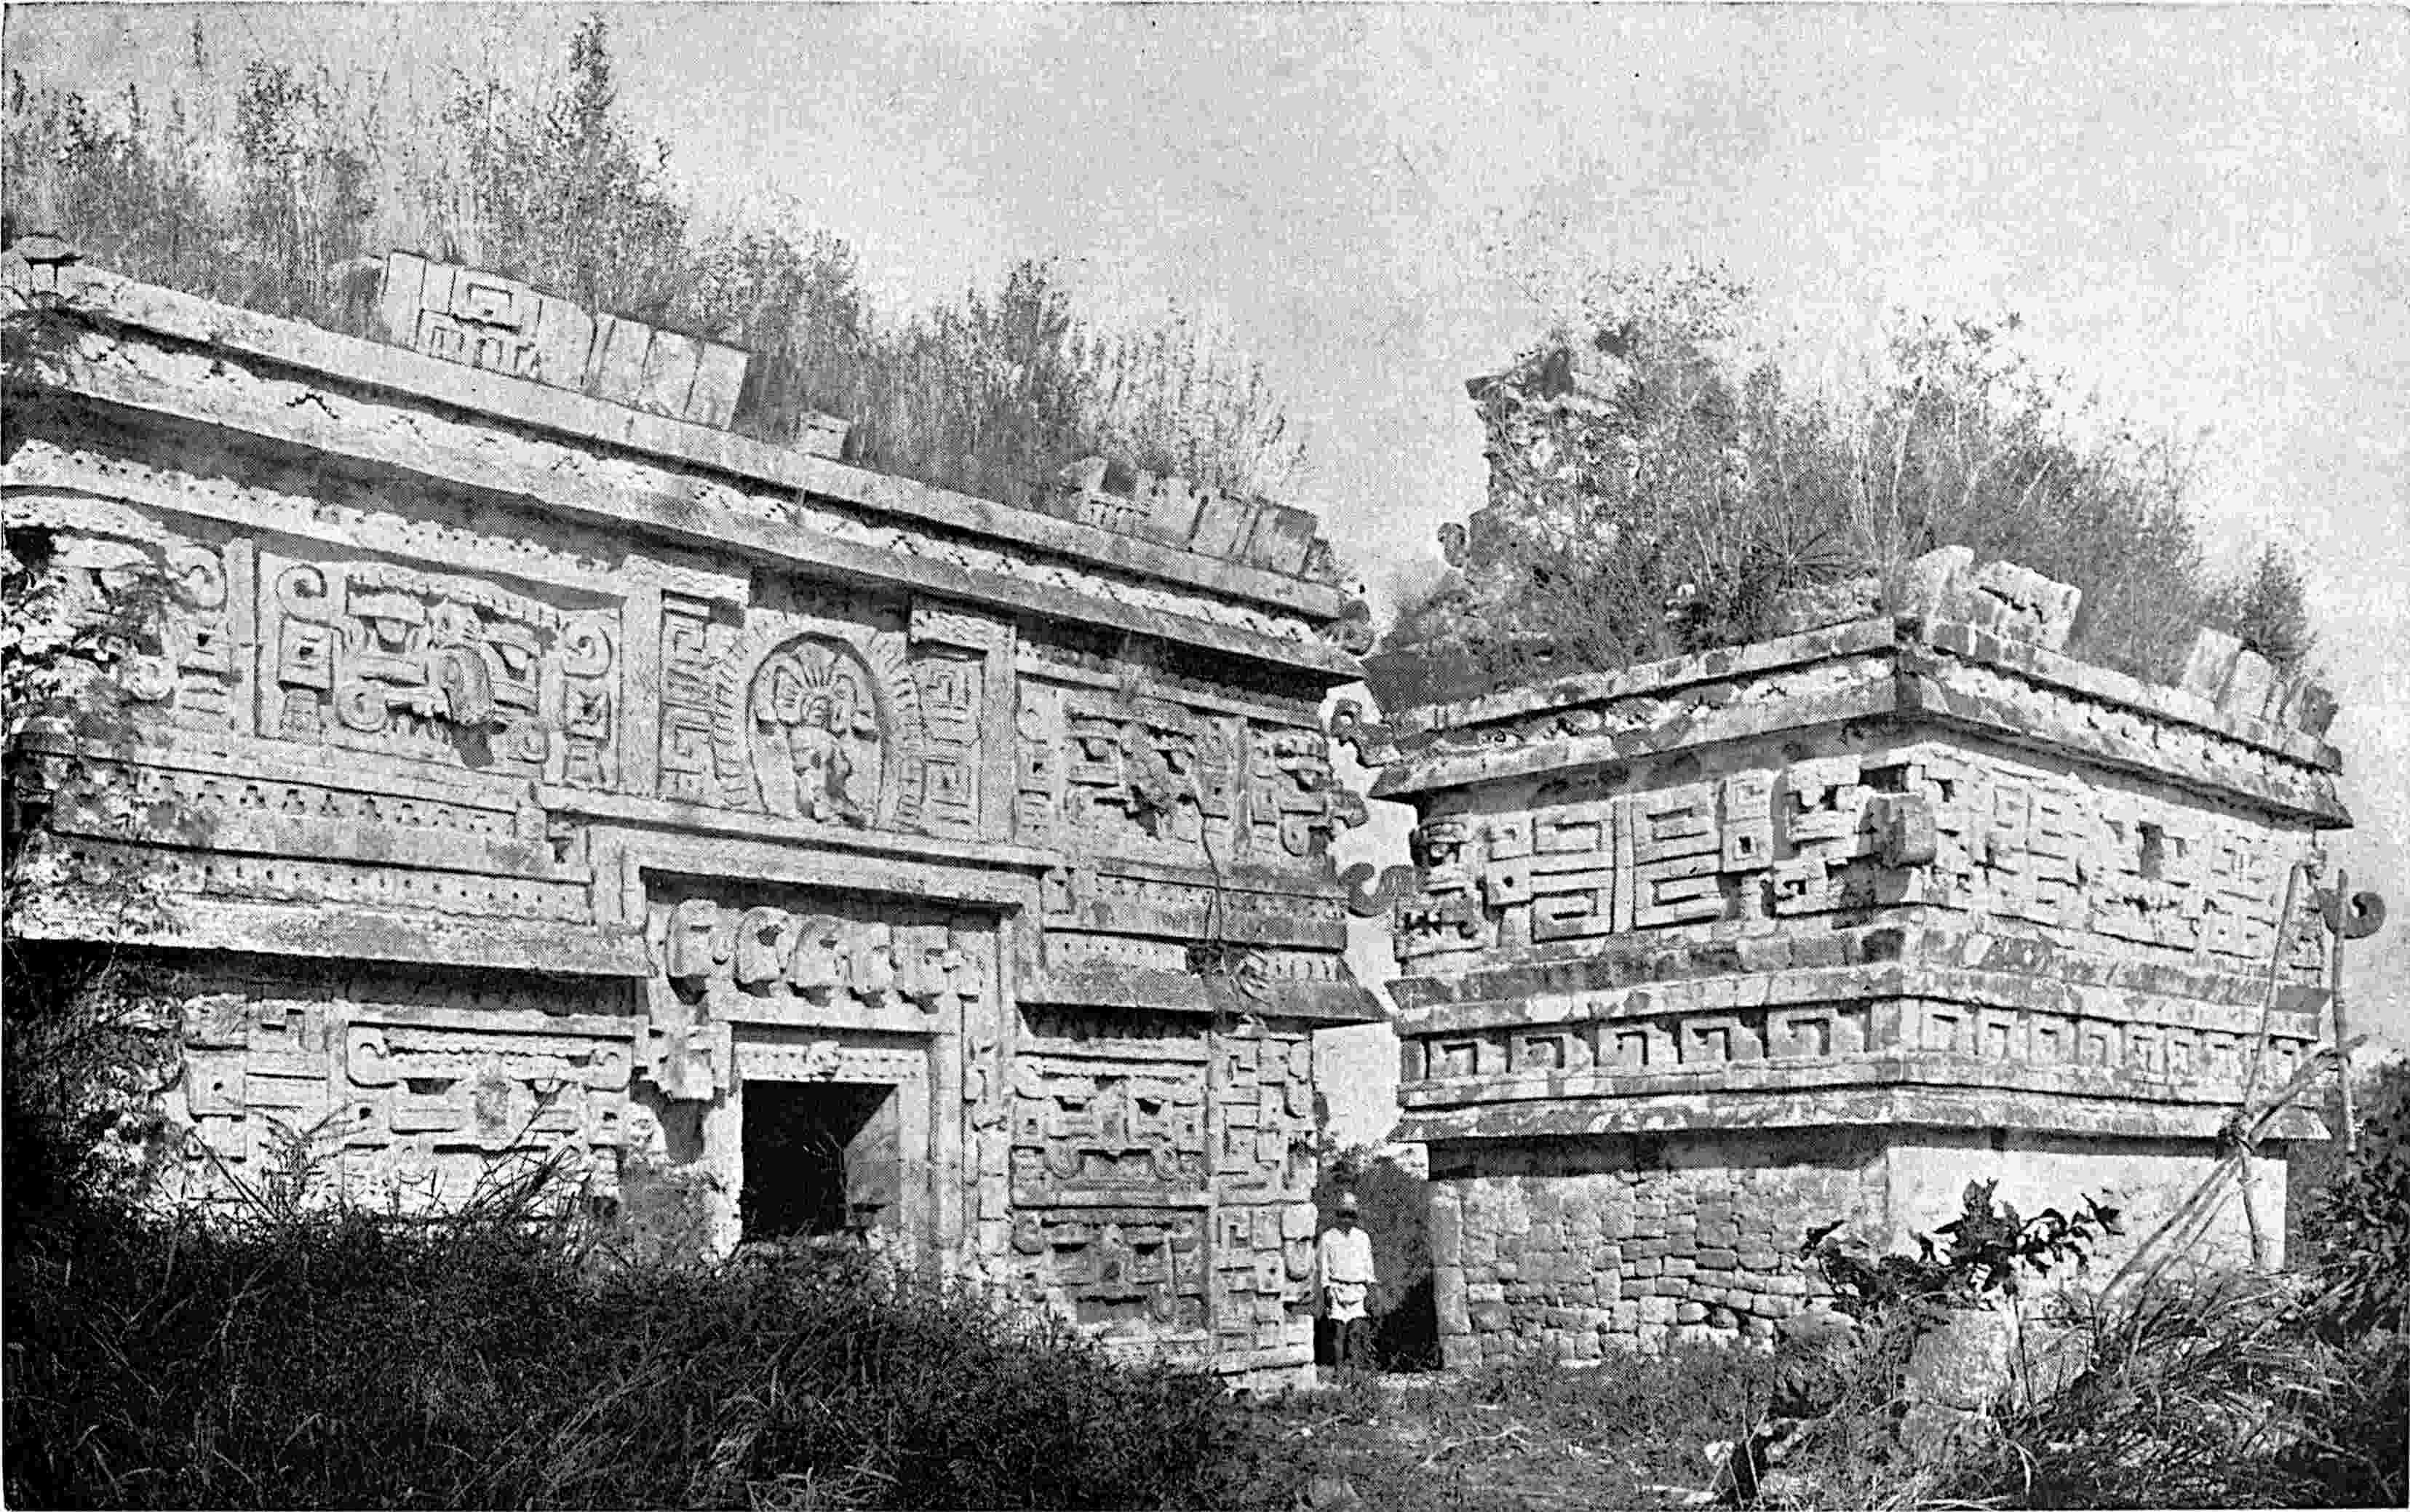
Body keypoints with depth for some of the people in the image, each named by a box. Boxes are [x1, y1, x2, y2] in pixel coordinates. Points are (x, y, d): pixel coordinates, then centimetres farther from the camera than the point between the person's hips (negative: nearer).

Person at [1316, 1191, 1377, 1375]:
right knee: (1338, 1328, -6)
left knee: (1357, 1326, -10)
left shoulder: (1363, 1238, 16)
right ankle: (1340, 1365, -3)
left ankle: (1356, 1362, -11)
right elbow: (1322, 1264, 5)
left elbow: (1368, 1263, 18)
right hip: (1336, 1288, -2)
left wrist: (1370, 1282, 7)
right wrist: (1327, 1288, -3)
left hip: (1357, 1289, 2)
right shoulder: (1328, 1238, 6)